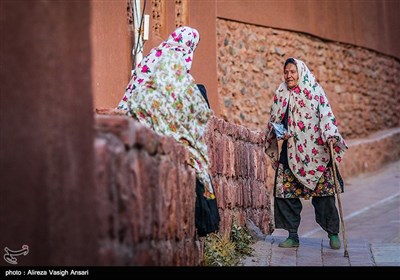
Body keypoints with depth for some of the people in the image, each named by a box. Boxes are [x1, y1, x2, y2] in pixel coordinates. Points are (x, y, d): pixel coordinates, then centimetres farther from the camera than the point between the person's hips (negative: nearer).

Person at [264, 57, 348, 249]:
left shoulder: (315, 92, 1)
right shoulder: (281, 95, 13)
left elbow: (326, 115, -7)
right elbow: (273, 121, 17)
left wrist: (331, 136, -23)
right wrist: (279, 132, -4)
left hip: (315, 152, -4)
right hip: (291, 152, 4)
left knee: (323, 193, -4)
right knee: (285, 192, -1)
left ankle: (333, 234, 9)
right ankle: (293, 235, 10)